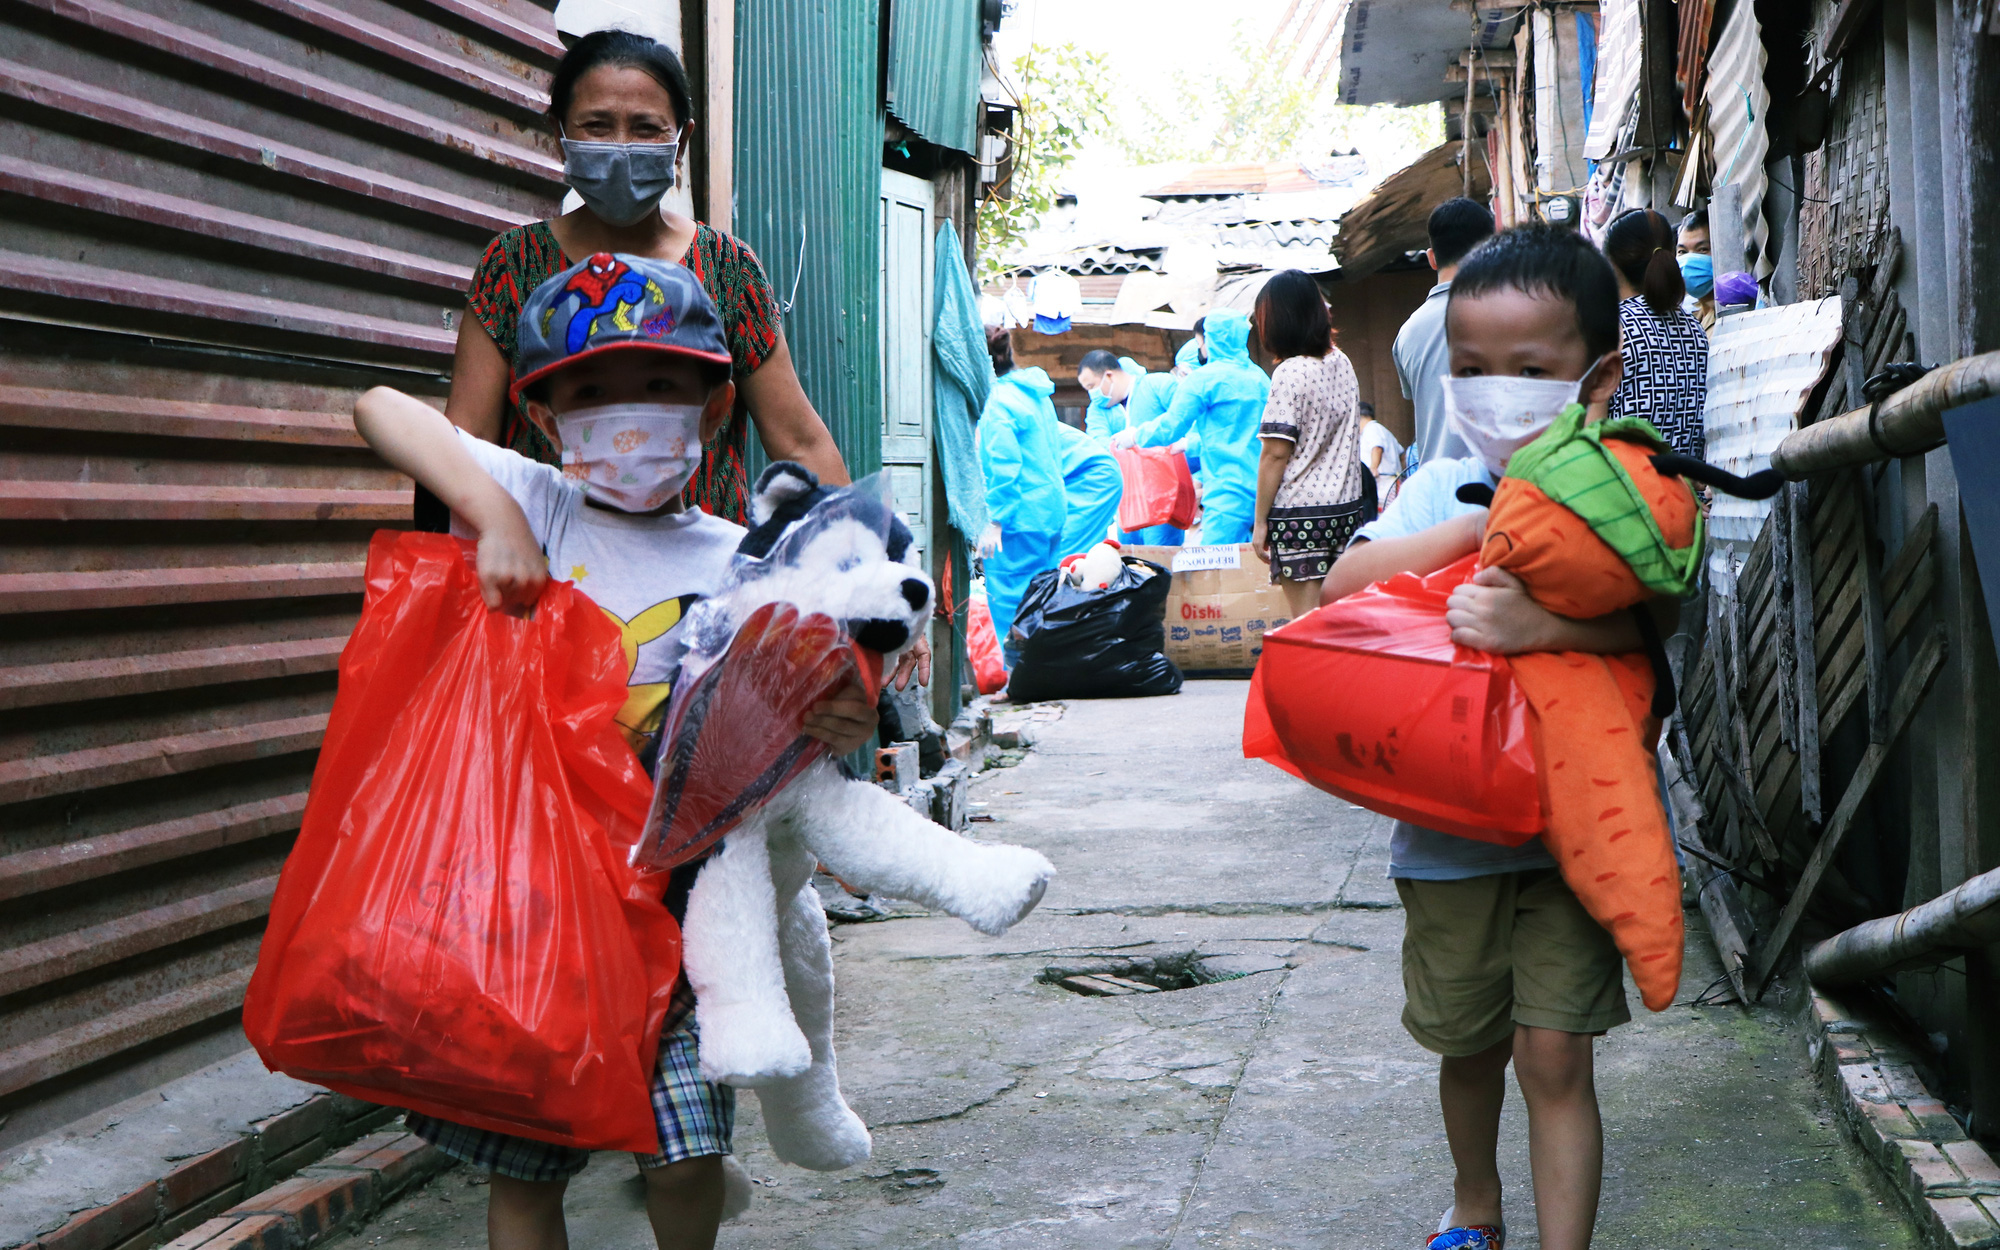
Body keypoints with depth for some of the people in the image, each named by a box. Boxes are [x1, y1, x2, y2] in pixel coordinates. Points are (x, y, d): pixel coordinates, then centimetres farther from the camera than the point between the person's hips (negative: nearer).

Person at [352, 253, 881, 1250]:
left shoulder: (739, 565, 3)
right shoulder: (538, 506, -1)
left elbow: (780, 722, 4)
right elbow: (381, 408, -8)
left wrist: (845, 726, -19)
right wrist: (494, 514, -20)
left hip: (672, 897, 1)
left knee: (686, 1156, -2)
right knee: (520, 1164, 6)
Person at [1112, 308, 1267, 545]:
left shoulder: (1203, 379, -5)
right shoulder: (1260, 378, 15)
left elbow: (1170, 427, -3)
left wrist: (1134, 436, 15)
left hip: (1228, 494, -7)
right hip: (1262, 490, 7)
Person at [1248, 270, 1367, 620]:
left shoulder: (1291, 372, -12)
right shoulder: (1342, 363, 9)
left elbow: (1276, 453, -14)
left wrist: (1260, 521, -10)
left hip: (1299, 513, -7)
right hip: (1348, 508, 7)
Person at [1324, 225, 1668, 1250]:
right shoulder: (1443, 488, 2)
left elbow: (1641, 618, -21)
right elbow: (1344, 582, -12)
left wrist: (1539, 623, -38)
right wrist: (1481, 526, -19)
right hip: (1446, 828, 3)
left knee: (1554, 1056, -4)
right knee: (1467, 1043, 20)